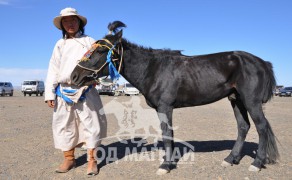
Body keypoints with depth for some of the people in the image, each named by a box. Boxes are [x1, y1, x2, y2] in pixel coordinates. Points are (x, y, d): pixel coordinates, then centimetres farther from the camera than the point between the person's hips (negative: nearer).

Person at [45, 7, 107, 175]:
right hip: (63, 91, 3)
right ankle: (69, 159, 22)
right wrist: (49, 93, 5)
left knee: (91, 124, -3)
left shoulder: (89, 41, 7)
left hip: (85, 90, -3)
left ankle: (92, 160, 9)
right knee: (64, 125, 8)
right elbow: (53, 70, 12)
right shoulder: (60, 44, 14)